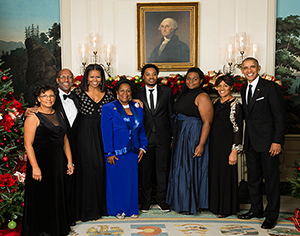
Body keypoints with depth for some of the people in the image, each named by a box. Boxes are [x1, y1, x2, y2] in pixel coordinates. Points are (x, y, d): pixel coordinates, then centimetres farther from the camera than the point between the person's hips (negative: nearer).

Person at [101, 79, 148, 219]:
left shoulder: (137, 108, 8)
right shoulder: (109, 108, -6)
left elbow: (141, 130, 14)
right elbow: (106, 132, -9)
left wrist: (143, 147, 6)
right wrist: (109, 153, -13)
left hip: (132, 152, 4)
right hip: (116, 152, -4)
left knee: (131, 180, 10)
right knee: (116, 180, 6)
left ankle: (131, 209, 24)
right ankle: (117, 209, 21)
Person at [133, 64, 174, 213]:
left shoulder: (167, 92, 6)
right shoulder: (137, 95, 5)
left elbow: (171, 115, 6)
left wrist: (173, 136, 2)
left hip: (163, 137, 0)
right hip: (145, 137, 0)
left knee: (163, 169, 7)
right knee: (145, 170, 6)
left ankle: (162, 200, 20)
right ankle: (146, 200, 20)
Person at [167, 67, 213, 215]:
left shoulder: (202, 97, -13)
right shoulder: (184, 94, 13)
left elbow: (207, 122, -19)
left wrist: (201, 144, -24)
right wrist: (174, 139, 13)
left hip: (194, 138, -8)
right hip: (180, 136, 8)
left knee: (192, 169, 0)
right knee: (181, 169, 14)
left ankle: (192, 205, 14)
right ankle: (182, 202, 27)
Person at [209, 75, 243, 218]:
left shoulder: (235, 105, -10)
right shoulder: (216, 103, 10)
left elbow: (238, 130, -13)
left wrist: (234, 151, -18)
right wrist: (207, 145, 12)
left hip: (227, 144, -7)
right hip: (214, 144, 7)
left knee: (226, 174, 2)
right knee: (215, 173, 13)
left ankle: (227, 208, 15)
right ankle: (216, 205, 27)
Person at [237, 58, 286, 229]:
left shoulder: (270, 87, -8)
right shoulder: (244, 90, 12)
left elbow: (280, 115, -11)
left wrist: (277, 141, -16)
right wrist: (245, 140, 8)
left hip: (268, 141, -6)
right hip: (251, 142, 7)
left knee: (271, 179, 2)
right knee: (253, 178, 14)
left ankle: (271, 215, 15)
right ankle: (256, 209, 30)